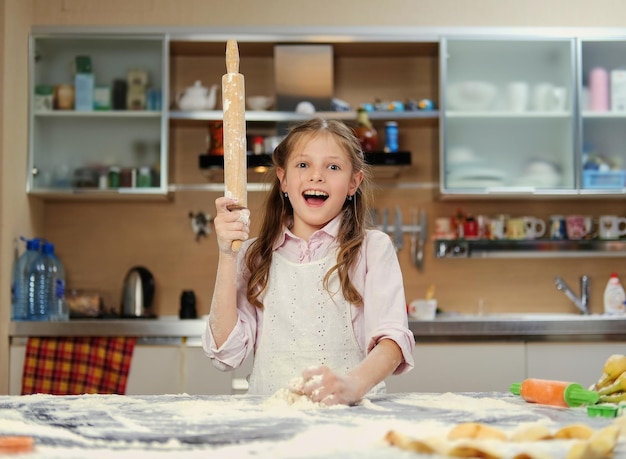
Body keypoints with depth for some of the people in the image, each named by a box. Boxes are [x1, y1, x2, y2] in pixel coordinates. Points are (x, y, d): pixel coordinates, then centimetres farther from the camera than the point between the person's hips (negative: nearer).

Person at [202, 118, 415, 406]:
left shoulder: (373, 248, 5)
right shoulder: (255, 255, 12)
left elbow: (392, 339, -8)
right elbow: (226, 354, 3)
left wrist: (353, 384, -29)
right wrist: (226, 258, -4)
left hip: (350, 413, 0)